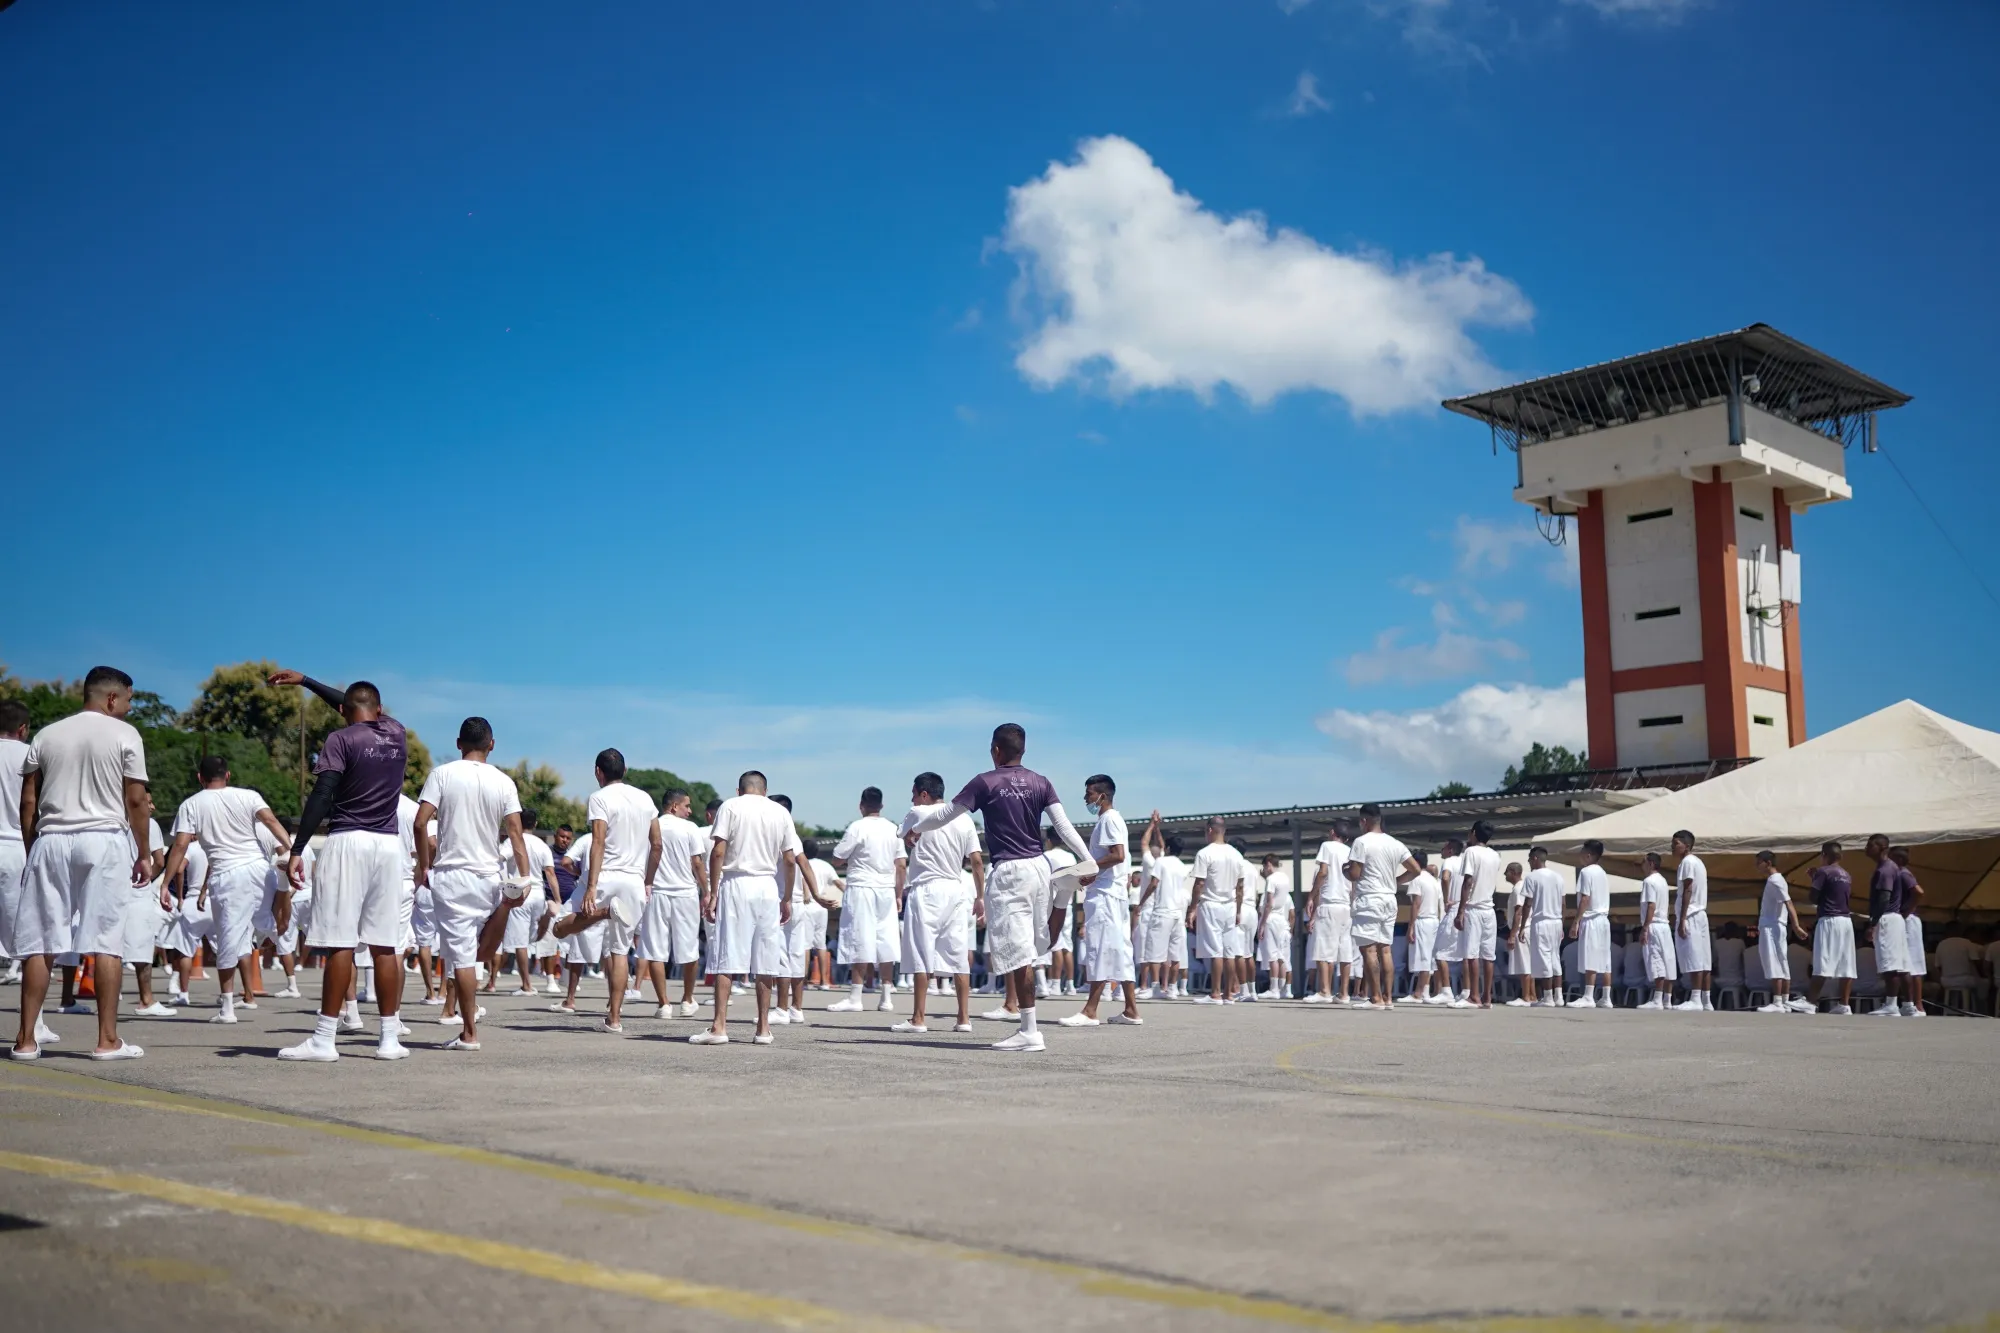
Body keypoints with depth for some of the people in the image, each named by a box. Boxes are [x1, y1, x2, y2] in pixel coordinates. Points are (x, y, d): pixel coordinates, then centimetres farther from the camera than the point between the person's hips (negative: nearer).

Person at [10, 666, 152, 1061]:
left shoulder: (46, 735, 12)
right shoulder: (124, 734, 1)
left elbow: (28, 802, 10)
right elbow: (135, 800, -3)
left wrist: (30, 852, 16)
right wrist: (144, 854, 4)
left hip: (51, 840, 4)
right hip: (105, 840, -4)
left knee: (39, 943, 6)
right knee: (106, 942, -3)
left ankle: (26, 1039, 8)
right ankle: (108, 1040, -2)